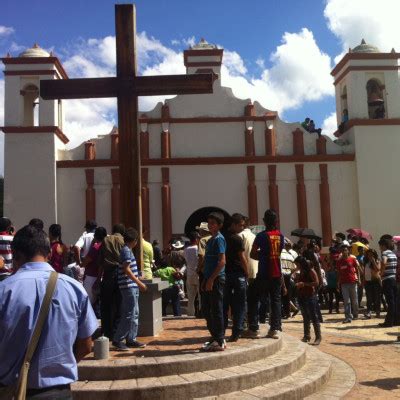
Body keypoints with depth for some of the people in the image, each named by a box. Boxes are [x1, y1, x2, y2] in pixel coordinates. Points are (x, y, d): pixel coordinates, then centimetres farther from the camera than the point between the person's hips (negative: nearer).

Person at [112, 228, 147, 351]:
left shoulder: (127, 250, 17)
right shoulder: (126, 250, -13)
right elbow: (126, 269, -20)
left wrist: (138, 282, 26)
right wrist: (139, 283, -19)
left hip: (132, 287, 10)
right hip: (129, 286, -10)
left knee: (134, 314, 12)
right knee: (129, 315, -8)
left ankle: (131, 339, 16)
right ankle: (117, 340, -3)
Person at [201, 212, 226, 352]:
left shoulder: (219, 239, -11)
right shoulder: (211, 240, 17)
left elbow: (222, 261, -19)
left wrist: (211, 279, -20)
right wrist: (205, 279, 17)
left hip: (216, 279, -10)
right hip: (209, 279, 10)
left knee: (216, 310, -3)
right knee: (206, 309, 14)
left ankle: (220, 342, 5)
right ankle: (215, 337, 24)